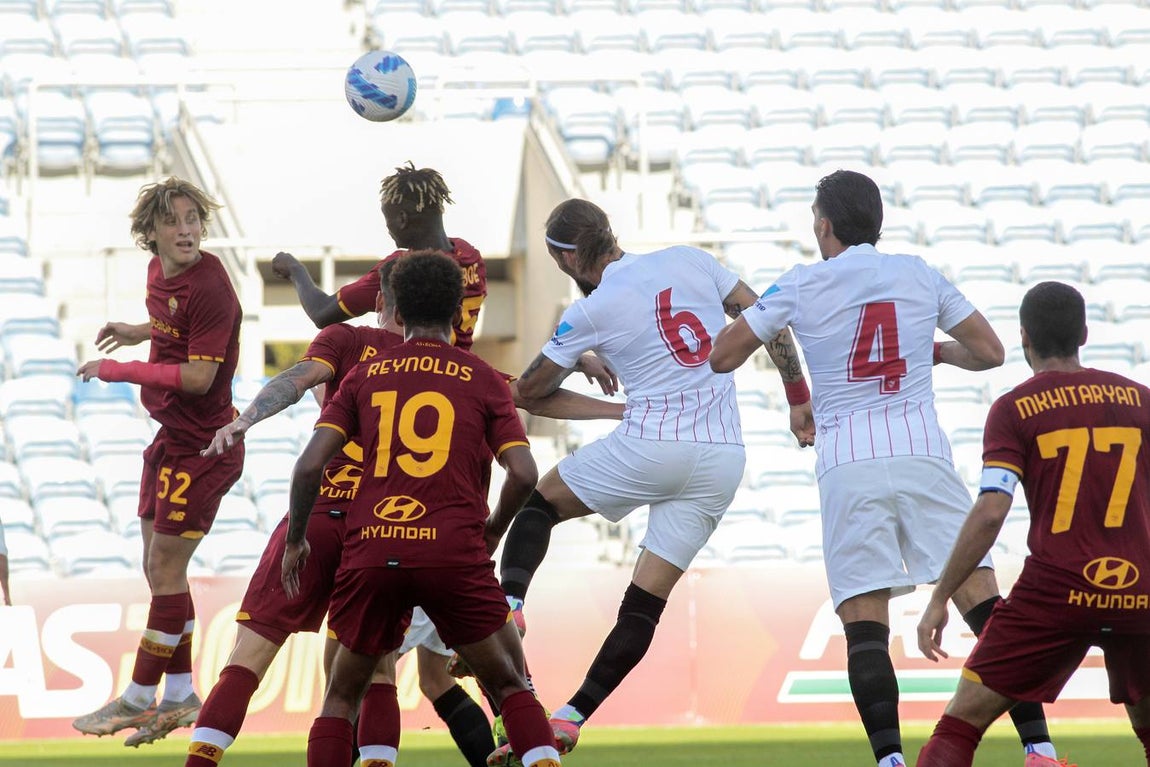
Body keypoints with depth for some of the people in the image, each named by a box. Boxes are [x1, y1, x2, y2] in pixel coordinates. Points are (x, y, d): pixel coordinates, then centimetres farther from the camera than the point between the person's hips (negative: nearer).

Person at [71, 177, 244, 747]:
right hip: (171, 437, 9)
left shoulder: (208, 286, -22)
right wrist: (140, 333, 22)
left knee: (165, 571, -3)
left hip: (202, 446, -9)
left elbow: (198, 376, -24)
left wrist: (120, 371, -18)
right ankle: (179, 696, 20)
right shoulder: (159, 272, 5)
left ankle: (139, 698, 6)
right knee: (158, 567, 12)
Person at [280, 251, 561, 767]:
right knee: (511, 686, 13)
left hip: (371, 551, 1)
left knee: (342, 694, 17)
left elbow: (309, 466, 3)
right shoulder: (484, 380, 8)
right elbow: (523, 473, -1)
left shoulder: (365, 376, 12)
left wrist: (295, 540, 18)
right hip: (454, 551, -1)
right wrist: (495, 528, 19)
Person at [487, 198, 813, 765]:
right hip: (723, 458, 4)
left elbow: (531, 389, 13)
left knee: (539, 502, 20)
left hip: (650, 444, -4)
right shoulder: (690, 262, 8)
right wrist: (798, 399, 18)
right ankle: (570, 719, 4)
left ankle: (507, 606, -3)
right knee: (646, 602, 7)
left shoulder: (589, 314, -1)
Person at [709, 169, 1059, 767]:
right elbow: (988, 352, 15)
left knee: (865, 626, -3)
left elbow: (721, 357, 10)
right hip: (923, 456, 1)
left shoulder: (800, 287, 5)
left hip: (848, 469, -1)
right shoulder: (919, 276, 10)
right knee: (983, 602, -1)